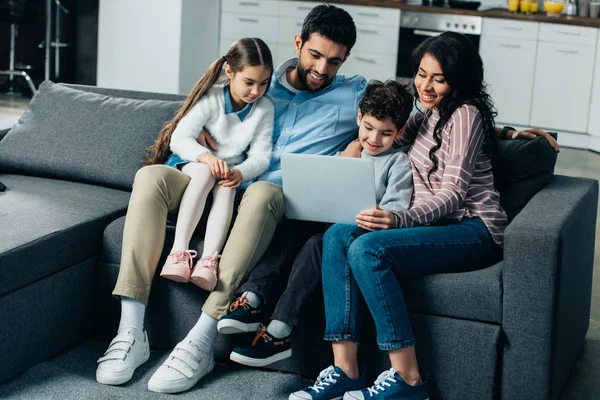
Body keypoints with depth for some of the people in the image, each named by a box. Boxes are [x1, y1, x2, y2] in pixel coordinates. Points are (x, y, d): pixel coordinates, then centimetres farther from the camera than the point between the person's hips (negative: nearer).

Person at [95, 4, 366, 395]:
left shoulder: (355, 95, 12)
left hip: (283, 200, -4)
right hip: (222, 187, 4)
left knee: (261, 192, -40)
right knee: (151, 176, -22)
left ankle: (202, 341, -41)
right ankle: (131, 331, -28)